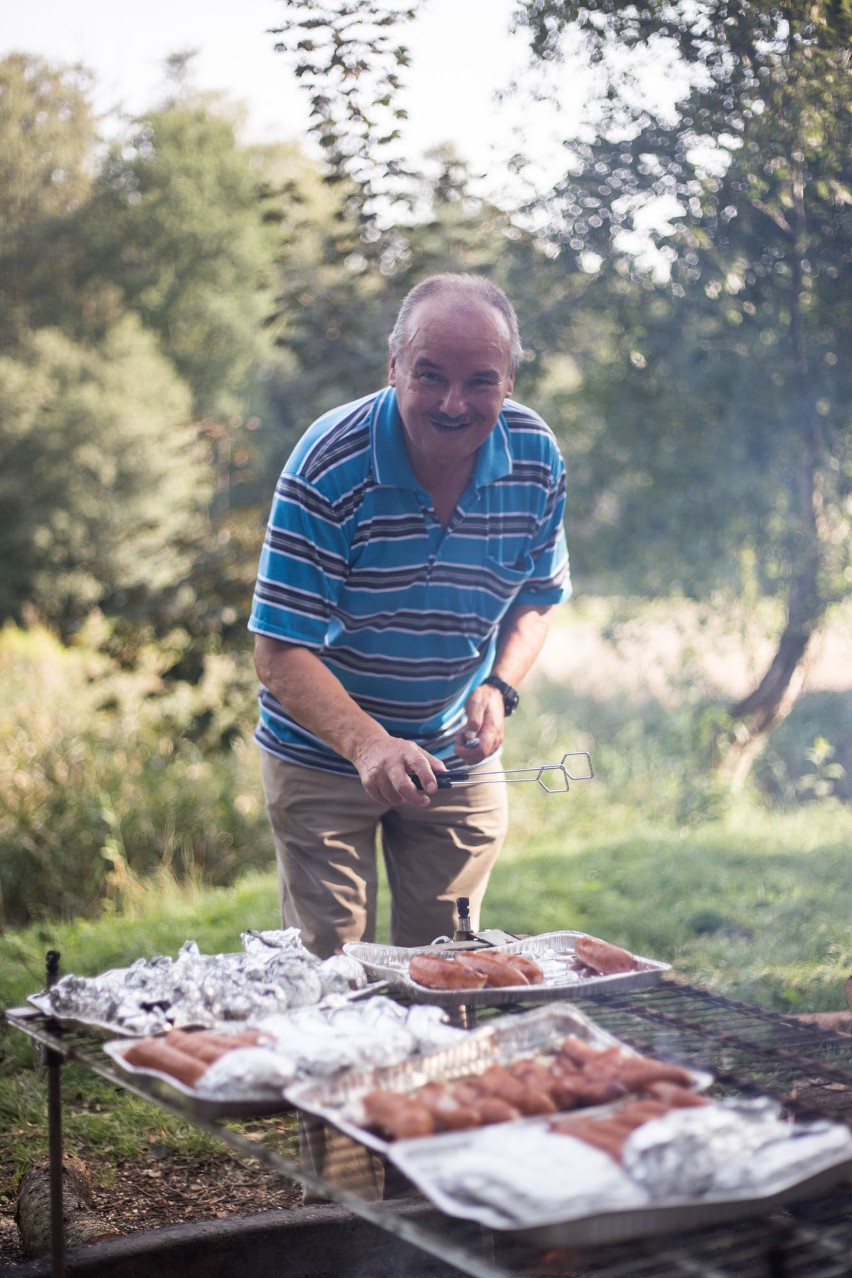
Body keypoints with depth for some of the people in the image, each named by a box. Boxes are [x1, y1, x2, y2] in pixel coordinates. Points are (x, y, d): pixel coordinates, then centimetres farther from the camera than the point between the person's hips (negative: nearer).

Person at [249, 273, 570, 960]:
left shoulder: (536, 459, -12)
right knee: (330, 964, 3)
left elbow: (537, 596, 4)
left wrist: (500, 688, -15)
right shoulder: (329, 466, -25)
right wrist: (368, 745, -41)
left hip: (457, 751, 4)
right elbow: (280, 653, -26)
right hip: (323, 749, -3)